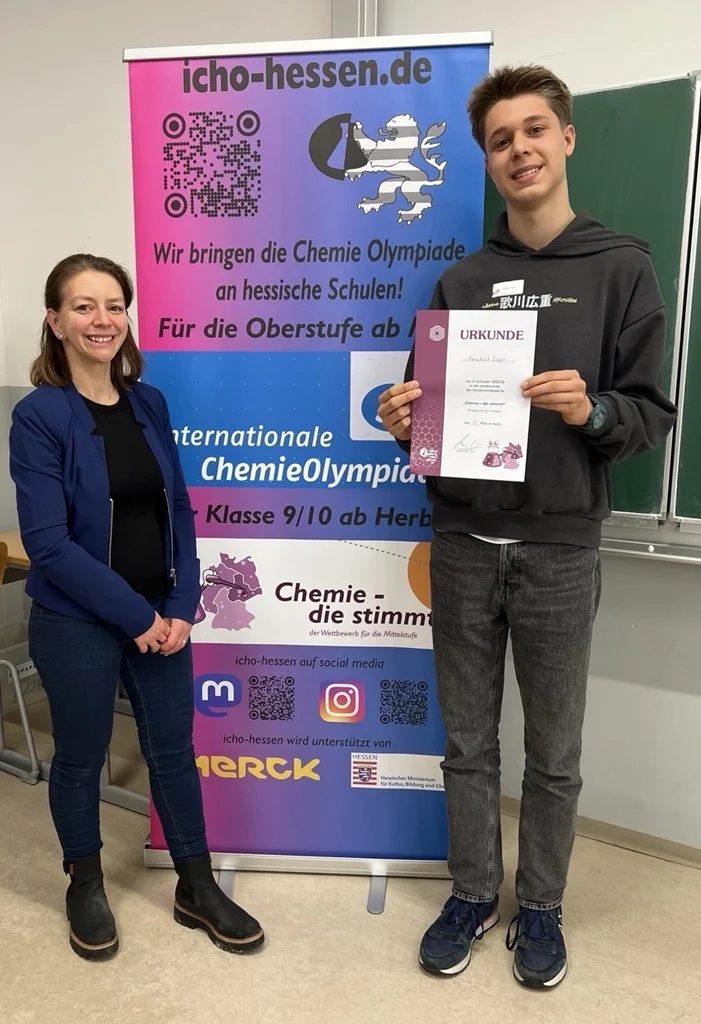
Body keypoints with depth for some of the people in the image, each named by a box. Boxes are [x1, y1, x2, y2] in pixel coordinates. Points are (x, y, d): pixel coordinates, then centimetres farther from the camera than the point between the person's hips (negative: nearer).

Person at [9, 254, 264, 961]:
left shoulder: (147, 404, 3)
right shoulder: (39, 416, -12)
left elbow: (177, 509, 4)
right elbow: (47, 542, -17)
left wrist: (181, 606, -5)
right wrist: (134, 615, -16)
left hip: (160, 617, 5)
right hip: (76, 624, -4)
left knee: (173, 747, 15)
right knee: (80, 759, 14)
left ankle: (197, 889, 34)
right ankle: (86, 889, 39)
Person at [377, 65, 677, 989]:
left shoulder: (621, 267, 1)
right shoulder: (461, 281, 9)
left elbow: (654, 415, -2)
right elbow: (430, 408, 12)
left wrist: (592, 410, -22)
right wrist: (404, 423, -10)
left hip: (559, 551, -2)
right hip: (463, 546, 3)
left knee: (553, 750, 12)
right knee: (468, 741, 14)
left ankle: (541, 906, 34)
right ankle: (473, 893, 34)